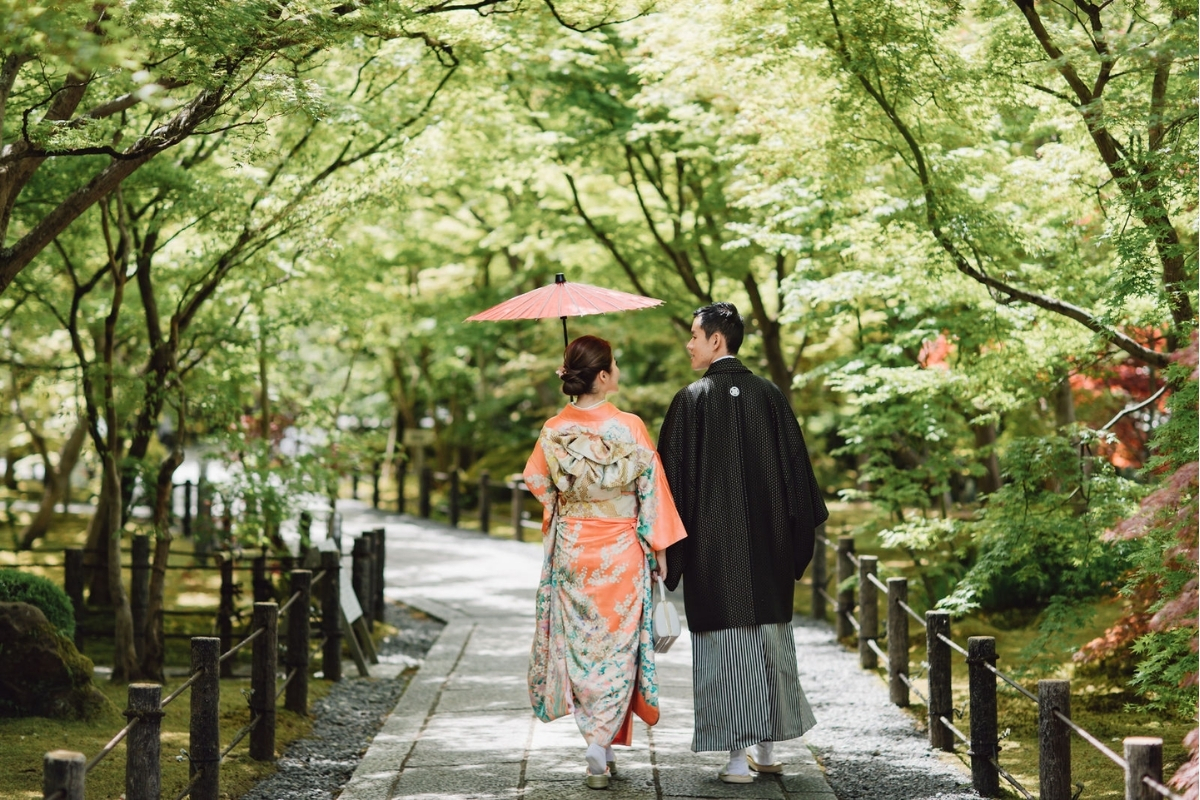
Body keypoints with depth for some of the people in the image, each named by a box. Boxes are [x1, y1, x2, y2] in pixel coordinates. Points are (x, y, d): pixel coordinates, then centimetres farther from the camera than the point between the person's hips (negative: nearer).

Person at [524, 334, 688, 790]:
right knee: (617, 646, 5)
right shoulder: (629, 428, -12)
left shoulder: (554, 431, -4)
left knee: (582, 643, 11)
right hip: (620, 550, -3)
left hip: (571, 548, 3)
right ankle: (601, 745, -5)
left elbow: (536, 481, 10)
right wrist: (660, 546, 1)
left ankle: (601, 749, 13)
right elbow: (651, 488, -8)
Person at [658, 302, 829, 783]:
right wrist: (796, 535, 15)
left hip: (712, 542, -4)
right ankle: (766, 748, 20)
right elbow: (795, 466, 6)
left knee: (725, 640, 0)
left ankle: (738, 757, -1)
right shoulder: (769, 395, 2)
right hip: (767, 540, 4)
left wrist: (669, 547, -1)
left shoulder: (691, 400, -9)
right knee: (769, 635, 14)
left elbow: (674, 473, -8)